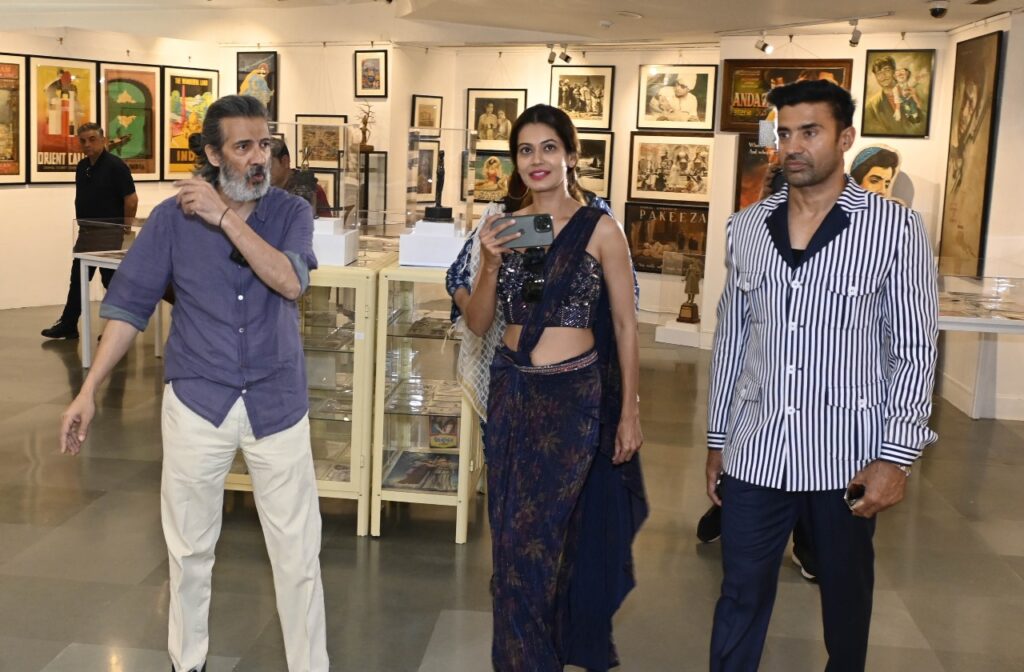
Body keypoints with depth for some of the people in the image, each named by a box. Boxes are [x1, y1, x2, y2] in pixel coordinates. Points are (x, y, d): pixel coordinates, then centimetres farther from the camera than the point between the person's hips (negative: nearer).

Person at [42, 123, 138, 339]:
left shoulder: (115, 166, -14)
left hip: (108, 233, -8)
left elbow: (131, 199, -16)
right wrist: (82, 224, 13)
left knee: (111, 280, -1)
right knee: (77, 279, 12)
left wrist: (124, 229, -13)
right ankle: (68, 324, 21)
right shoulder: (82, 167, 10)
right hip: (86, 231, 8)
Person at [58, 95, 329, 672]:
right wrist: (89, 391, -7)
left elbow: (291, 282, -21)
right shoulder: (172, 217, -4)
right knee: (190, 548, 14)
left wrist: (223, 216, -23)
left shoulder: (292, 212, -3)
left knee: (298, 551, 5)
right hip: (197, 402, 0)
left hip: (278, 403, 0)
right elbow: (130, 304, -3)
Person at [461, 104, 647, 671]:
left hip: (574, 395, -4)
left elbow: (624, 326, -1)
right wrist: (490, 263, -10)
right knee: (513, 535, 9)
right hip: (511, 391, 4)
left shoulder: (600, 230, -4)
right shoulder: (504, 229, 6)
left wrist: (629, 412, -2)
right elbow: (478, 324, 7)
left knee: (533, 537, 1)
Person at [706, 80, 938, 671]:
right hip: (755, 452, 2)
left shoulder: (895, 229, -6)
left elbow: (915, 351, -6)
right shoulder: (746, 228, 5)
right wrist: (717, 439, 11)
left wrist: (897, 456, -12)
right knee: (741, 598, 9)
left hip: (846, 454, -2)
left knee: (846, 597, 16)